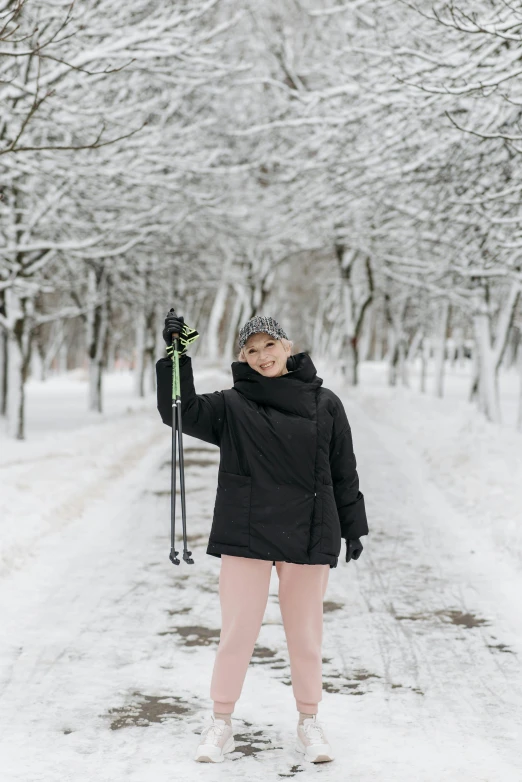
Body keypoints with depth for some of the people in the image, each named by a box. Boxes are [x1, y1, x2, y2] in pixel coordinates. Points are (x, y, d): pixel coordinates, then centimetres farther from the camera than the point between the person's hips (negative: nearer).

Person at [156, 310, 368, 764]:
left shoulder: (325, 404, 5)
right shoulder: (232, 406, 2)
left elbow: (344, 471, 9)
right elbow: (180, 411, -10)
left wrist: (353, 527, 9)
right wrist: (176, 358, -18)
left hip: (308, 537, 1)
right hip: (245, 535, -1)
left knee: (305, 633, 9)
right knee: (238, 632, 1)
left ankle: (309, 722, 24)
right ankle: (221, 723, 16)